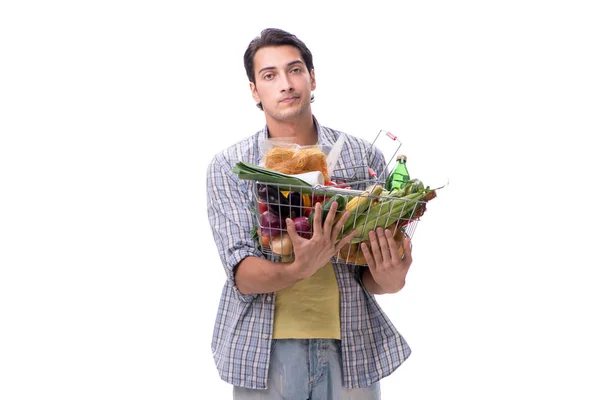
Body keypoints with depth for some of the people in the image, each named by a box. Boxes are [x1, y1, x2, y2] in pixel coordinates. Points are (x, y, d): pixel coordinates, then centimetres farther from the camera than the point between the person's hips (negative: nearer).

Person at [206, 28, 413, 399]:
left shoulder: (364, 156, 0)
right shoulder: (229, 167, -2)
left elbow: (371, 274, 2)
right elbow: (242, 275, -11)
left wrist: (389, 281, -21)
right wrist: (299, 269, -30)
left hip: (351, 345, 1)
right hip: (265, 352, -1)